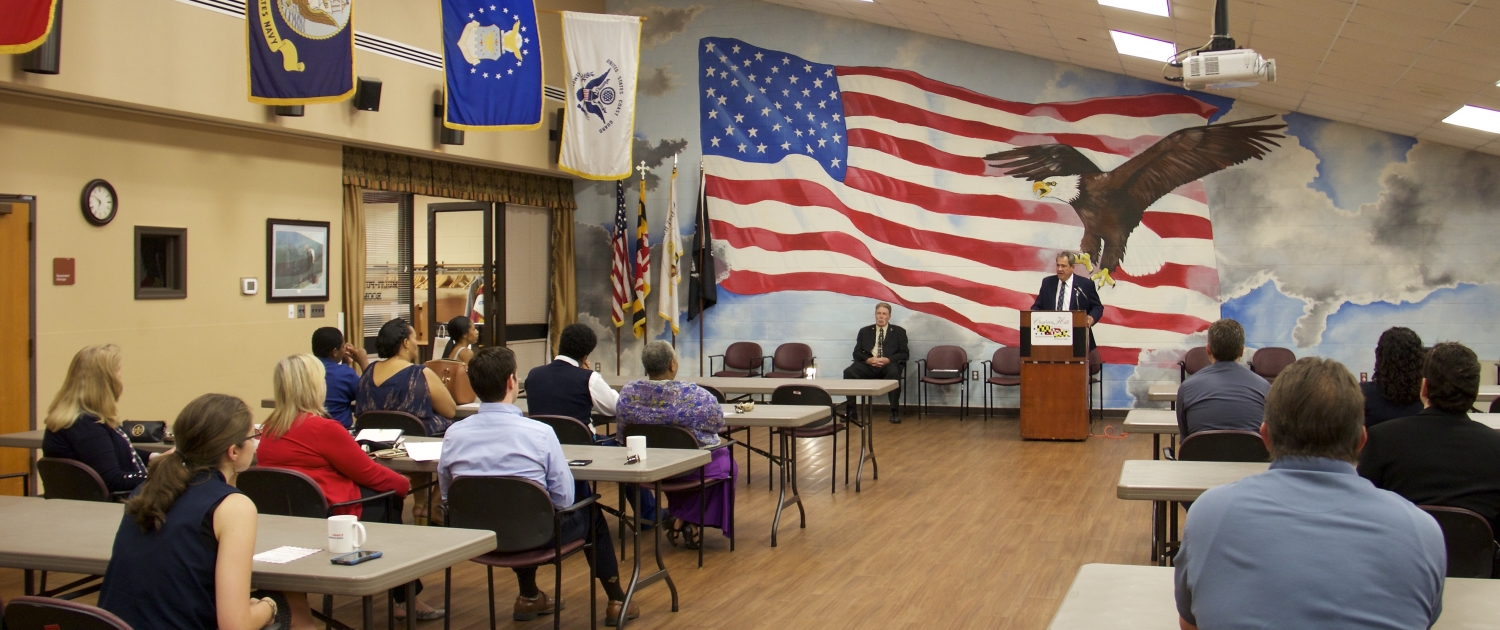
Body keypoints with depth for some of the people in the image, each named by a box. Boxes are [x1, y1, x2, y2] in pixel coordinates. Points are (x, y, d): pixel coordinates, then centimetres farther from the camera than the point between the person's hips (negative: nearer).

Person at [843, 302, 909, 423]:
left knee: (894, 372, -37)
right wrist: (868, 359, -12)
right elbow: (857, 353, 11)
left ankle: (895, 412, -27)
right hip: (868, 364, 2)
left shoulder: (899, 332, 14)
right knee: (849, 372, -27)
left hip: (889, 364, -2)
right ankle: (850, 410, -19)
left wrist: (888, 360, -14)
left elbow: (905, 354, 5)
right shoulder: (864, 331, 19)